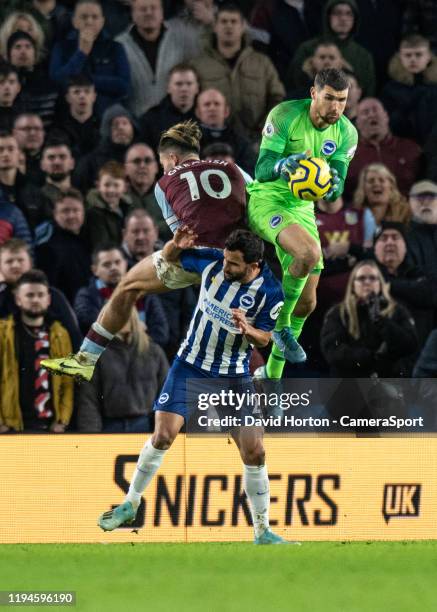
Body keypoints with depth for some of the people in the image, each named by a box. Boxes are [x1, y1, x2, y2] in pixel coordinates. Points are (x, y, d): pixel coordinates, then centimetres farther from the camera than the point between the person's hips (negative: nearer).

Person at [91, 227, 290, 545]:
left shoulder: (270, 291, -16)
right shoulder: (212, 261, -11)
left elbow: (264, 337, -4)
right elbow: (170, 257, 6)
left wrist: (246, 330, -27)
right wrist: (177, 244, -18)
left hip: (234, 376, -1)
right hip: (191, 365, 1)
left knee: (254, 452, -6)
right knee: (163, 435, -11)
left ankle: (263, 533, 7)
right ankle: (130, 506, 8)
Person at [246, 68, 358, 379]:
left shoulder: (346, 133, -4)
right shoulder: (284, 116, -19)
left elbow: (337, 185, -5)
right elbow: (261, 170, -23)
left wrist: (334, 186, -30)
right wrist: (282, 165, -45)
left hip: (302, 208, 6)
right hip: (267, 200, -6)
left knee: (307, 302, 5)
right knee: (310, 252, -34)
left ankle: (272, 374, 24)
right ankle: (282, 328, -13)